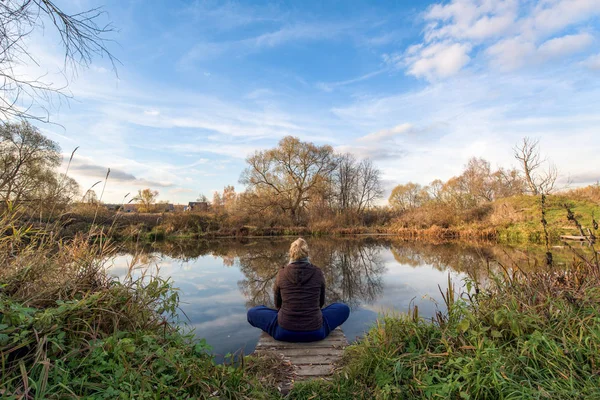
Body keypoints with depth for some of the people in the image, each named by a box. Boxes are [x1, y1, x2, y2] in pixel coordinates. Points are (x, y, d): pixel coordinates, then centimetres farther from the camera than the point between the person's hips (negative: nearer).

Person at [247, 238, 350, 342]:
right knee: (344, 309, 24)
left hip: (284, 331, 0)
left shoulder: (282, 273, -3)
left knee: (252, 312, 21)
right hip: (315, 331, 1)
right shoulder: (318, 272, -2)